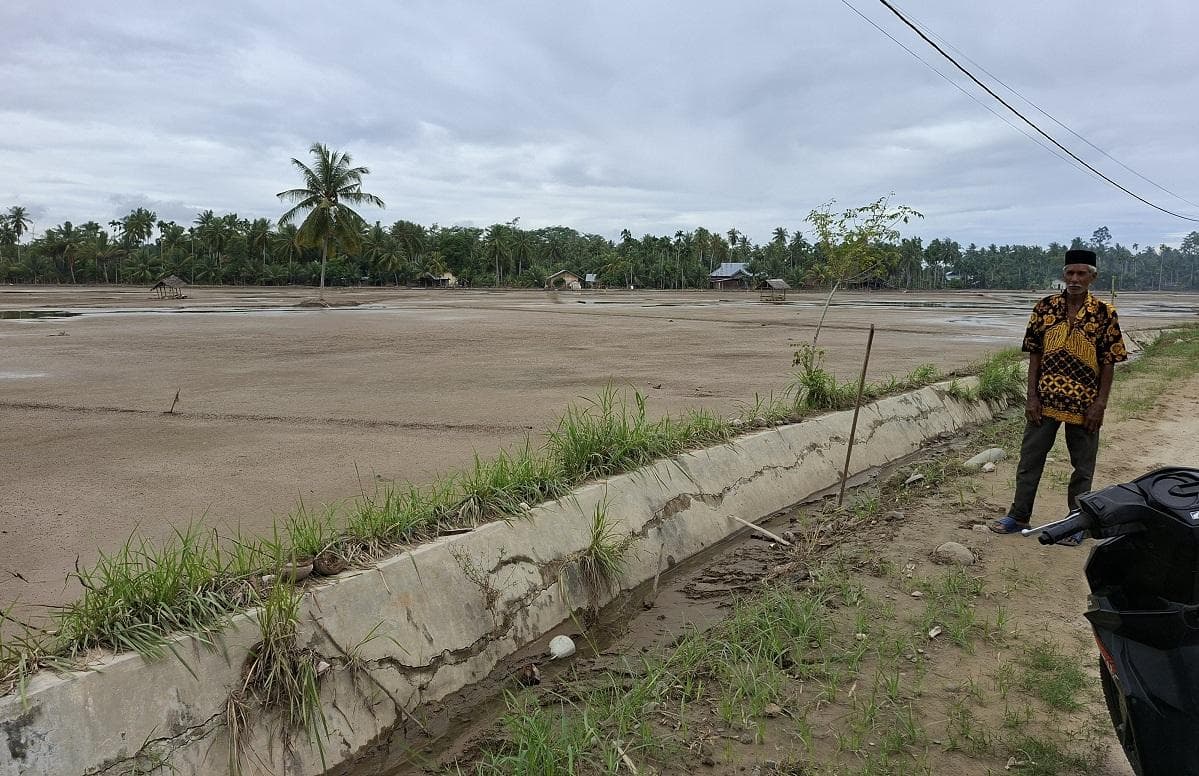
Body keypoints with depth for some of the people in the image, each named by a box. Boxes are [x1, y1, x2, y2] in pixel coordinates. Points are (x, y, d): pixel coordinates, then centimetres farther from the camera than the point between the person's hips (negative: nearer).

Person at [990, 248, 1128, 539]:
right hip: (1045, 400, 2)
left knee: (1083, 466, 9)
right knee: (1030, 458, 9)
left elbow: (1109, 363, -3)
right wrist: (1032, 397, -4)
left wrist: (1099, 404, -9)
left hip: (1084, 404, -2)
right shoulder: (1045, 307, -1)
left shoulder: (1104, 313, -5)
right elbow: (1034, 354, 1)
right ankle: (1019, 516, 21)